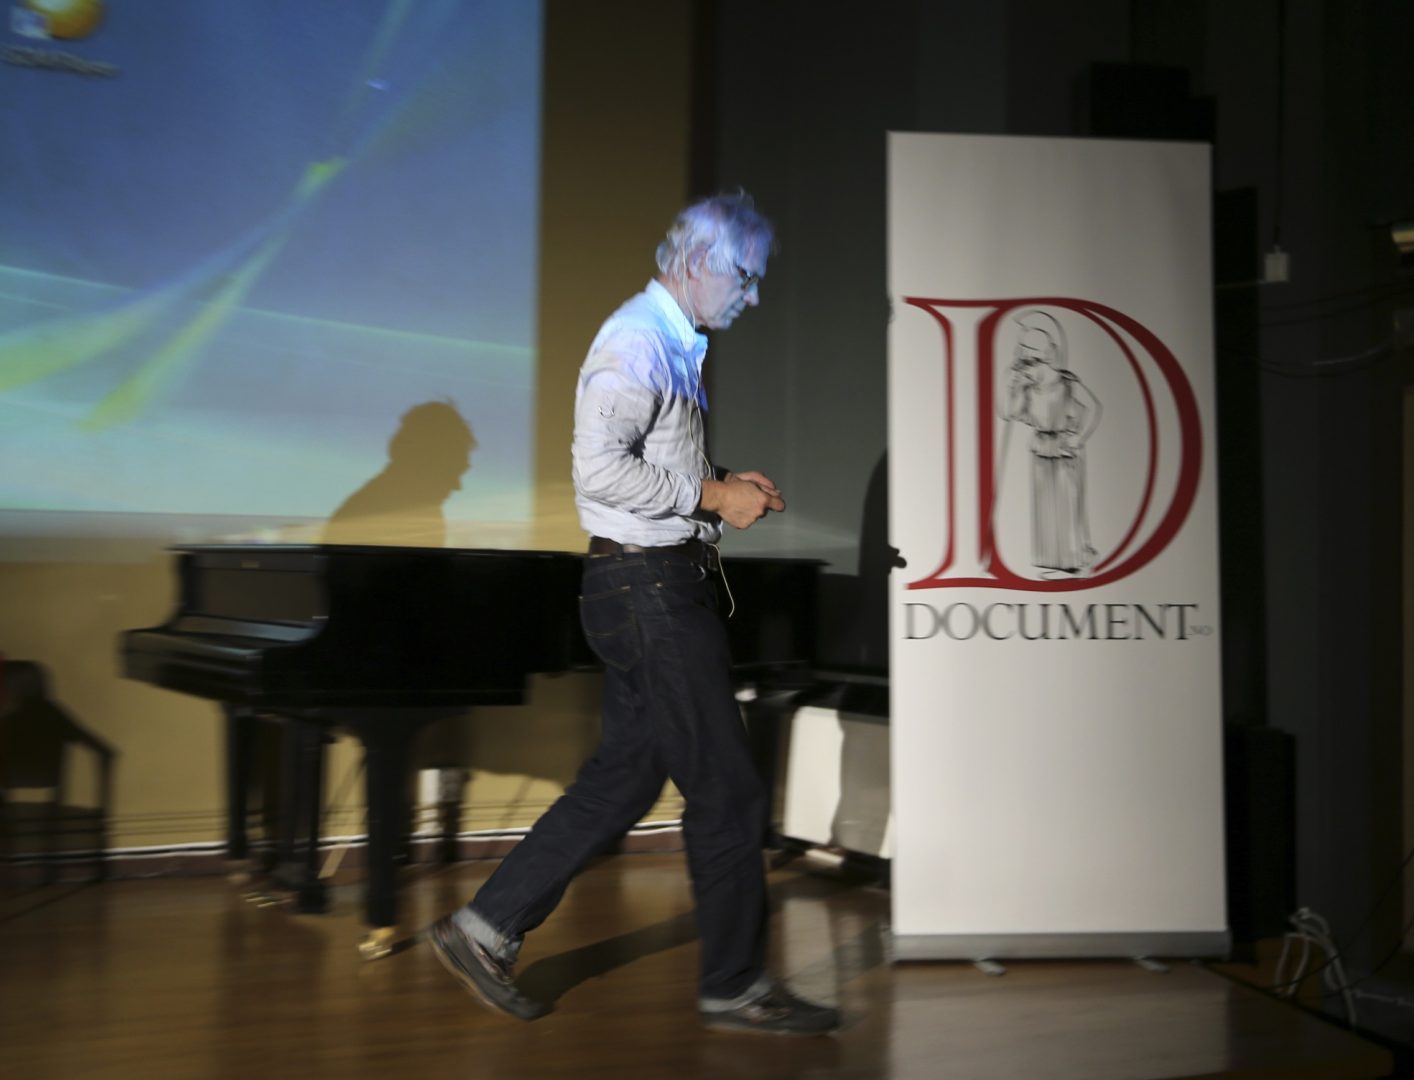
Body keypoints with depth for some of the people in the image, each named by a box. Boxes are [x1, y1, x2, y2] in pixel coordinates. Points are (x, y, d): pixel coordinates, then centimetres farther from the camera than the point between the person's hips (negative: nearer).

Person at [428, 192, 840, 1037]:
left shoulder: (680, 346, 18)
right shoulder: (638, 342, -14)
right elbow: (601, 467, -24)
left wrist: (725, 486, 9)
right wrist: (712, 495, -18)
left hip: (663, 586, 10)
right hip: (646, 585, -10)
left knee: (624, 779, 13)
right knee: (727, 788, -2)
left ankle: (487, 929, 19)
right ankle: (735, 987, 11)